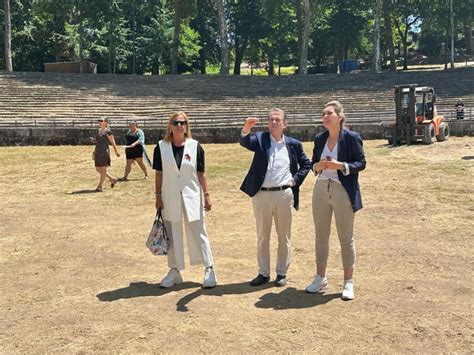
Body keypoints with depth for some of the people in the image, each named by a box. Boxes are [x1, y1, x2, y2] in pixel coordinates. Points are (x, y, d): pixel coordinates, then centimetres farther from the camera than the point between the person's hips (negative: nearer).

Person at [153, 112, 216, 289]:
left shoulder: (195, 146, -2)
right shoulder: (161, 147, 0)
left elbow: (201, 174, 1)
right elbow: (159, 174, 3)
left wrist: (207, 195, -2)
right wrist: (158, 197, 0)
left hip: (192, 197, -1)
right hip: (170, 198, 1)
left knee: (198, 234, 3)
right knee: (172, 235, 10)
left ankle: (209, 269, 14)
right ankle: (174, 271, 23)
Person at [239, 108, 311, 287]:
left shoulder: (293, 144, 6)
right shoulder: (260, 138, 2)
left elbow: (306, 164, 15)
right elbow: (244, 142, -18)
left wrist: (296, 180, 1)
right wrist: (246, 128, -38)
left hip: (284, 194, 0)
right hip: (261, 195, 0)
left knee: (284, 237, 8)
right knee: (262, 237, 10)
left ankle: (281, 273, 22)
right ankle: (263, 273, 22)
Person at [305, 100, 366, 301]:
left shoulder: (351, 138, -7)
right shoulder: (319, 139, 8)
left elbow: (361, 163, -7)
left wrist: (339, 165, -20)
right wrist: (318, 166, -9)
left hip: (343, 191, -5)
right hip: (321, 189, 5)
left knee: (346, 237, 4)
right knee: (321, 236, 12)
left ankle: (348, 283, 15)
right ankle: (320, 279, 25)